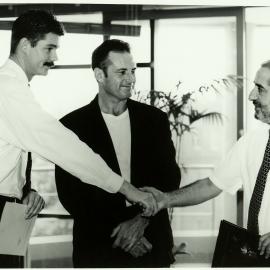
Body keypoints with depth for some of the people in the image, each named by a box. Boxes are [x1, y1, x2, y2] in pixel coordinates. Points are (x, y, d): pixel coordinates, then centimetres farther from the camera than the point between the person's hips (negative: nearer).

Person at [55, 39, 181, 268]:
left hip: (152, 243, 2)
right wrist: (116, 230, -11)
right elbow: (69, 193, -4)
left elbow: (170, 176, 3)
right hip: (98, 247, -2)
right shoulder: (73, 125, -3)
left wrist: (141, 219, -12)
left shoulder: (155, 119, 4)